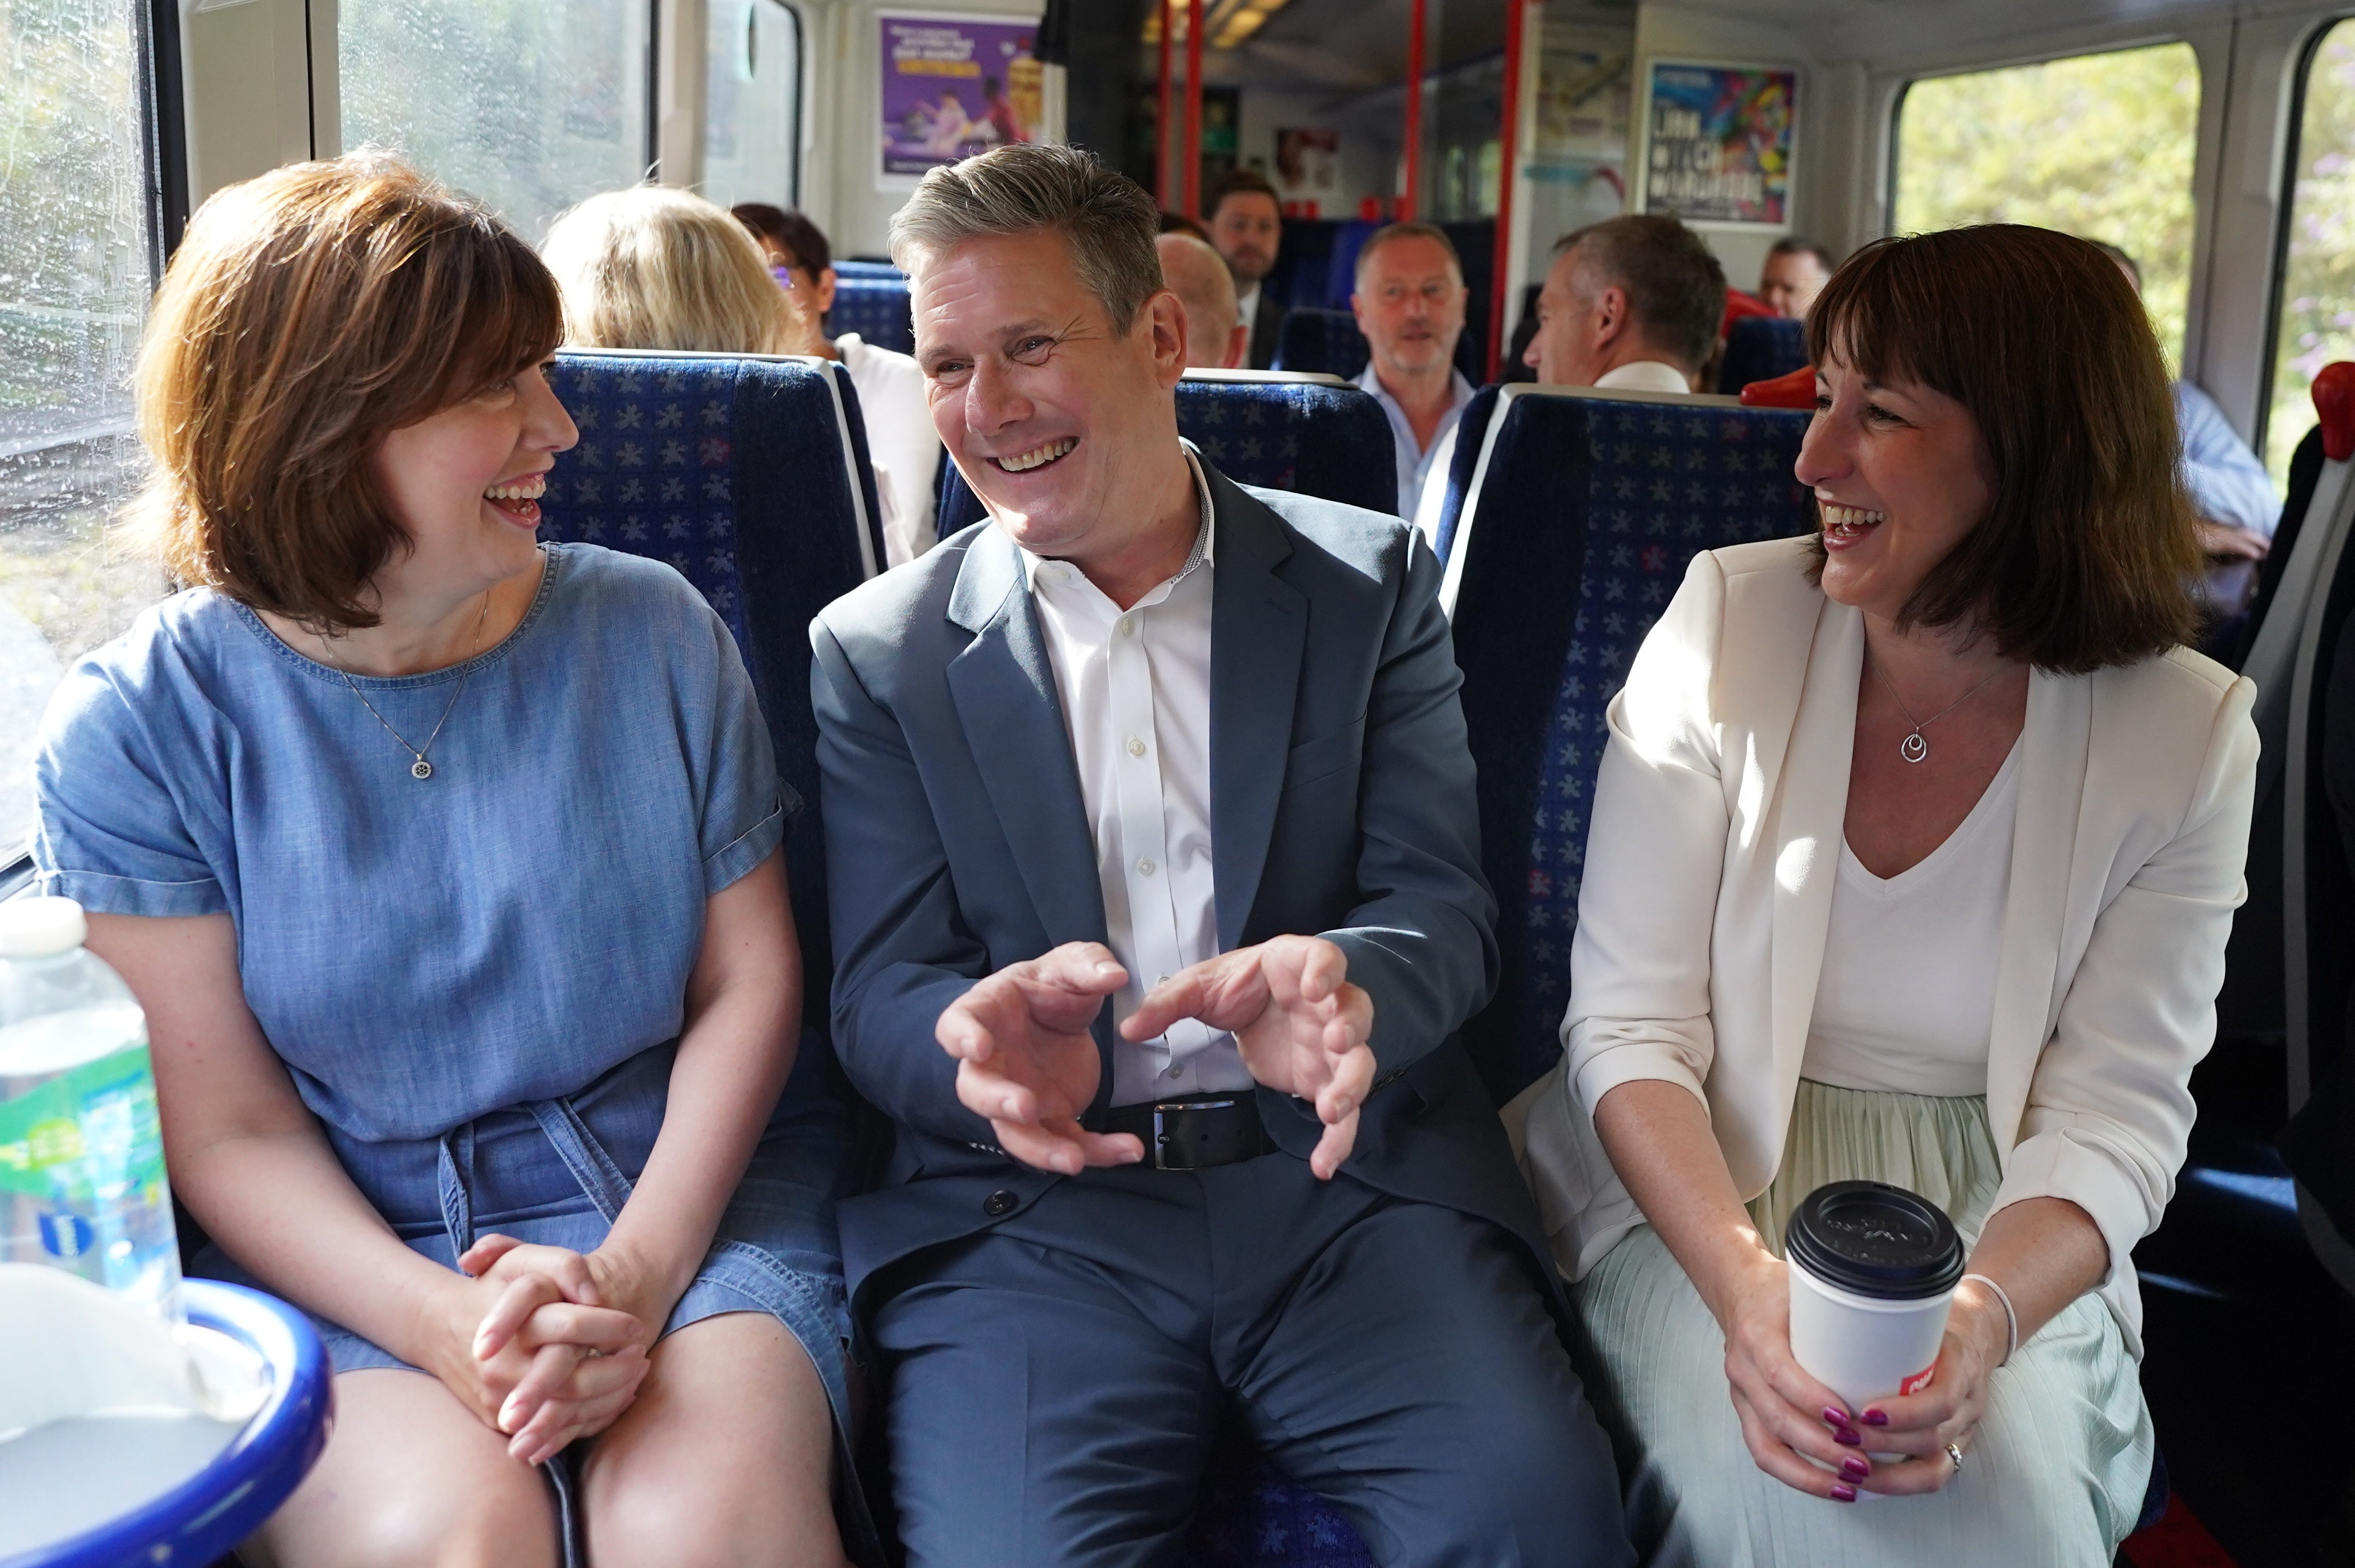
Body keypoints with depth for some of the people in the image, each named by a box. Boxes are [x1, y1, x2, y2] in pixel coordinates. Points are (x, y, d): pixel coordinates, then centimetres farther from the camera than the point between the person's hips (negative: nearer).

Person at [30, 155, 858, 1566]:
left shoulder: (651, 632, 1)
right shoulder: (135, 731, -4)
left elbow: (748, 986, 1)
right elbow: (229, 1133, -4)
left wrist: (634, 1274, -14)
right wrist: (446, 1326, -21)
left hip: (687, 1192, 1)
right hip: (347, 1250, 0)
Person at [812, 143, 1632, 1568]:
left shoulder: (1370, 584, 9)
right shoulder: (878, 651, 9)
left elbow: (1444, 909, 3)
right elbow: (880, 995, 4)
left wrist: (1337, 983, -22)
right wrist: (986, 1040, -21)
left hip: (1349, 1174, 1)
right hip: (1029, 1213, 0)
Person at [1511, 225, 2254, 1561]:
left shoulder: (2186, 734, -5)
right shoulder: (1730, 623, -8)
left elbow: (2113, 1119, -5)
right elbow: (1629, 1024, -9)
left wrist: (1978, 1318, -25)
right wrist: (1744, 1283, -25)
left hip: (1998, 1238, 1)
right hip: (1700, 1196, -1)